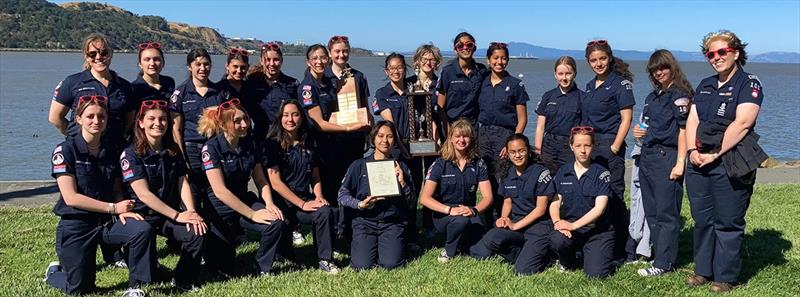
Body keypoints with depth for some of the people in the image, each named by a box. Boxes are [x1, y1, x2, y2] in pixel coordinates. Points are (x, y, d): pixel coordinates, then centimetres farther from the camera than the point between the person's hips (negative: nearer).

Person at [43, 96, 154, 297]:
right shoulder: (65, 150, -9)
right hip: (76, 224, -3)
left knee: (143, 230, -26)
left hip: (108, 221, 3)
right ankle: (55, 272, 34)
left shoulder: (112, 150, 6)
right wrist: (113, 207, -16)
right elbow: (71, 197, -15)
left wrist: (122, 210, -13)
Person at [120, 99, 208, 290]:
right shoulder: (131, 154, -9)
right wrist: (177, 215, -19)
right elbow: (143, 194, -16)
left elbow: (183, 183, 3)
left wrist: (191, 212, -15)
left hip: (172, 214, 4)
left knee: (198, 232, -24)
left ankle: (183, 281, -2)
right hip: (143, 215, -4)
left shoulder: (173, 150, 9)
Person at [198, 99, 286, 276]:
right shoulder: (211, 148, -16)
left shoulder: (249, 145, 1)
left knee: (277, 223, -21)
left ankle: (263, 268, 0)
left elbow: (260, 180, 6)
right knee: (223, 261, -5)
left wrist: (269, 203, -14)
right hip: (219, 208, -4)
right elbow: (220, 191, -21)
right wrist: (253, 214, -22)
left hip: (244, 201, 5)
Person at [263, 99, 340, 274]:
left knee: (325, 211, -27)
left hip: (306, 200, 4)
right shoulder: (273, 144, -2)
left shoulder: (308, 144, 15)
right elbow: (276, 183, -9)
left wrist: (319, 197, -2)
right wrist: (302, 204, -13)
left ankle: (325, 260, -16)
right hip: (282, 203, -4)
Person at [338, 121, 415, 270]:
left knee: (391, 264, -19)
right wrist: (360, 204, -17)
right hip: (365, 220, -1)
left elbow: (411, 199, 7)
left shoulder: (400, 167, 9)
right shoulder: (359, 165, 3)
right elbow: (342, 195, 0)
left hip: (392, 223, 1)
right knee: (362, 266, -17)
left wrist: (402, 182, -10)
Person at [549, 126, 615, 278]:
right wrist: (557, 222, -17)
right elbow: (555, 202, 4)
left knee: (596, 274, -20)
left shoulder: (602, 174, -3)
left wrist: (574, 225, -21)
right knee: (557, 240, -33)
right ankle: (568, 263, 2)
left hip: (597, 229, -2)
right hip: (569, 226, 2)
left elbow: (599, 208, -12)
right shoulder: (563, 172, 8)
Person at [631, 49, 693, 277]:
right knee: (651, 212, 11)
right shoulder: (652, 96, 18)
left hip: (667, 157, -8)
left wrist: (680, 163, -18)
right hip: (647, 156, 9)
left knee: (666, 213, -4)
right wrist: (638, 132, 8)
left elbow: (684, 131, -12)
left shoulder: (679, 95, -6)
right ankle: (661, 255, 20)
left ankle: (664, 263, 1)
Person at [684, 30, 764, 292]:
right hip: (698, 163, 7)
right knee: (702, 220, 12)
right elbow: (692, 120, 12)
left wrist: (715, 153, -18)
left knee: (728, 223, 0)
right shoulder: (705, 86, 17)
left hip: (730, 165, -6)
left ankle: (726, 277, 10)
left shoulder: (749, 84, -4)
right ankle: (703, 270, 24)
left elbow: (742, 123, -16)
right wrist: (693, 150, -4)